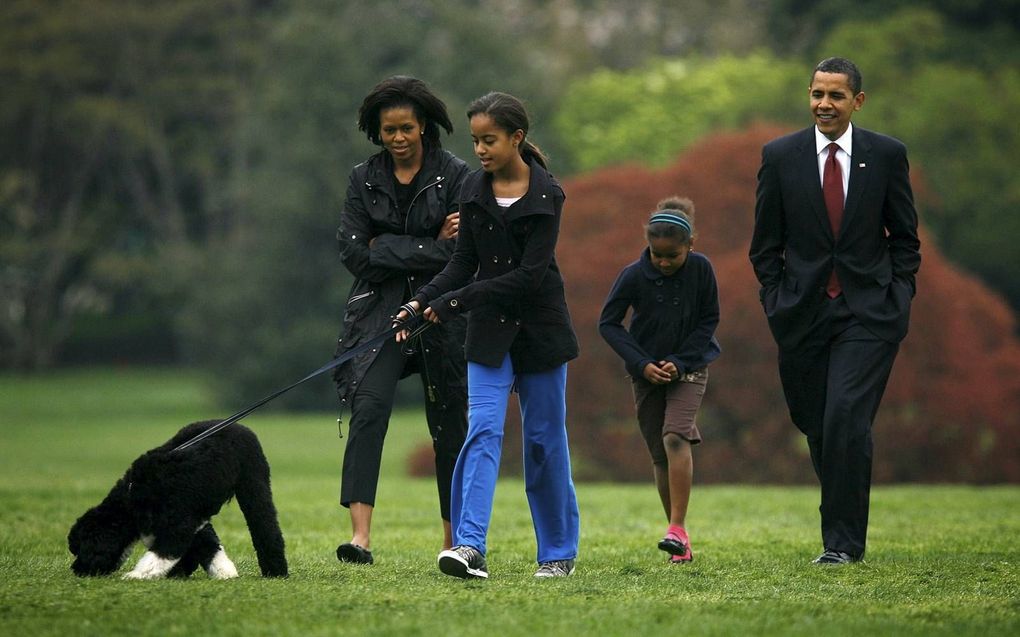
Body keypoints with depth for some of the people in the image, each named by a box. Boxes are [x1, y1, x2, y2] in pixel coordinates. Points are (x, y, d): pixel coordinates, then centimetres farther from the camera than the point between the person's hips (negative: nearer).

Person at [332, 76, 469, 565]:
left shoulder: (454, 175, -1)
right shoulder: (364, 180, 6)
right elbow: (354, 254, -3)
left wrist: (387, 249, -9)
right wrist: (430, 248, -8)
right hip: (380, 313, 1)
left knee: (449, 424, 5)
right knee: (369, 408, -19)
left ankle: (454, 540, 18)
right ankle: (361, 536, -28)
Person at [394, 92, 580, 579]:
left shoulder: (545, 196, -12)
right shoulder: (473, 191, 3)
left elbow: (530, 274, -18)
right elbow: (465, 262, 7)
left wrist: (457, 301, -21)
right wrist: (421, 302, -10)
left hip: (539, 328, -3)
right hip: (489, 332, 3)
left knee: (544, 439, 6)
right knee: (483, 431, -11)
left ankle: (558, 551, 18)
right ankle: (469, 546, -21)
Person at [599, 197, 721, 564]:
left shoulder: (700, 269, -14)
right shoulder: (634, 275, -15)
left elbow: (709, 321, -6)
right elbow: (608, 323, -7)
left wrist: (679, 363, -16)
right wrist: (642, 364, -15)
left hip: (688, 367, -2)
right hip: (647, 372, 2)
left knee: (674, 437, -23)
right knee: (659, 454, 3)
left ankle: (677, 527, -22)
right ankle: (681, 545, 12)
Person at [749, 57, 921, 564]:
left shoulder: (887, 155, 3)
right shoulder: (780, 156, 4)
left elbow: (904, 237, 10)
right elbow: (765, 244, 8)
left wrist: (898, 298, 1)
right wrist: (778, 303, 1)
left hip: (868, 312, -2)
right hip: (803, 313, 2)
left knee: (846, 418, -16)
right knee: (816, 426, 7)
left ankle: (843, 540, -10)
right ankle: (845, 519, 27)